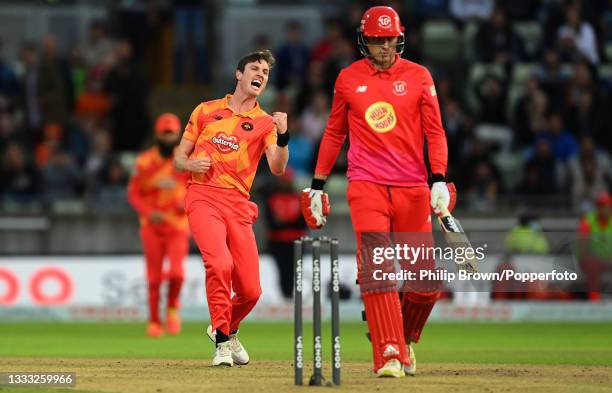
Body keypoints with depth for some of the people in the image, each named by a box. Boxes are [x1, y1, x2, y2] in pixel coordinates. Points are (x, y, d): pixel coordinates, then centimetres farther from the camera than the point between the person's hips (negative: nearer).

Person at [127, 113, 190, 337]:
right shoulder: (145, 162, -4)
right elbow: (133, 193, -1)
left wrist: (188, 203, -14)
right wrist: (148, 212, -17)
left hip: (178, 226, 0)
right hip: (152, 226, 0)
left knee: (176, 272, -16)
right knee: (154, 277, 1)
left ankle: (172, 309, 11)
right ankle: (154, 321, 16)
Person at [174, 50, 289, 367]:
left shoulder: (265, 123, 11)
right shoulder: (206, 111, 12)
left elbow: (277, 168, -5)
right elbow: (179, 157, 16)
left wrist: (283, 137, -22)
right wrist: (191, 164, -6)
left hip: (238, 205, 2)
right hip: (203, 197, -2)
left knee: (250, 290, -2)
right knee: (219, 264, -27)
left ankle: (228, 329, 32)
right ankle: (222, 341, -11)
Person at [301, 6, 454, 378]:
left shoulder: (418, 76, 5)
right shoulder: (348, 78, 8)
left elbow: (434, 131, 3)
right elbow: (334, 133, 17)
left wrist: (440, 180, -10)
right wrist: (317, 185, 15)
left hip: (412, 187, 0)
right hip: (367, 186, 0)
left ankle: (405, 338, 26)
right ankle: (389, 354, -16)